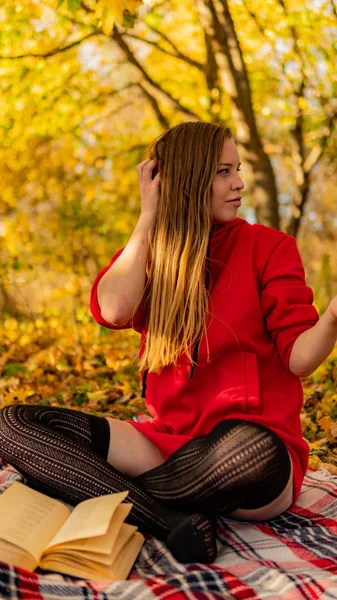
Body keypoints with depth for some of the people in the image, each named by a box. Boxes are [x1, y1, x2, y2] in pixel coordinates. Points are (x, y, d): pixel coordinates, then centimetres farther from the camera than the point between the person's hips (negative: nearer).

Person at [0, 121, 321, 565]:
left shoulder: (267, 247, 2)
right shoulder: (148, 254, 11)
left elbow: (298, 353, -6)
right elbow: (114, 310, -11)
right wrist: (150, 215, -3)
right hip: (170, 440, 3)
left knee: (250, 448, -41)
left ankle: (118, 497, -13)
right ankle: (175, 520, -26)